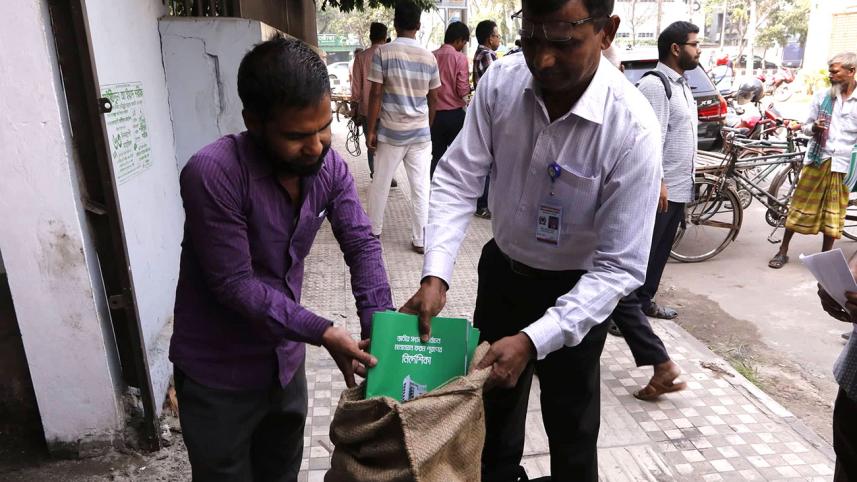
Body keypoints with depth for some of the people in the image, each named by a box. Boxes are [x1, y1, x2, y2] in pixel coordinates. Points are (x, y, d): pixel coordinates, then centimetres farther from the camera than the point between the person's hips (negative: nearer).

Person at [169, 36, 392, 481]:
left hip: (285, 359, 6)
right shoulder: (212, 174, -28)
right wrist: (323, 333, -28)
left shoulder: (329, 166, -10)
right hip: (218, 375, -5)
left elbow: (361, 246, -8)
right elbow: (235, 285, -26)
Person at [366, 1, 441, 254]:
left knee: (380, 184, 14)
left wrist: (371, 130, -5)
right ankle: (420, 240, 11)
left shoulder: (383, 52, -8)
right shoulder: (429, 57, 1)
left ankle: (374, 231, 28)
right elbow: (433, 100, 7)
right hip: (420, 133, 2)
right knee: (421, 188, 6)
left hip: (390, 132, -2)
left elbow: (376, 95, -11)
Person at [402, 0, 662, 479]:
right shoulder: (500, 81, -17)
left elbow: (620, 267, -25)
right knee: (492, 409, 25)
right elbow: (458, 178, -12)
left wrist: (533, 341, -32)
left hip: (576, 293, -3)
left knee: (571, 432, 17)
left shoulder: (633, 130, -28)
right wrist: (435, 276, -25)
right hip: (501, 270, 4)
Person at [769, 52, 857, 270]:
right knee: (800, 204, 5)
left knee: (833, 211, 7)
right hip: (817, 159, 1)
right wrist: (813, 127, -12)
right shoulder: (822, 96, 4)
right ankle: (783, 251, 13)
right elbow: (806, 125, 10)